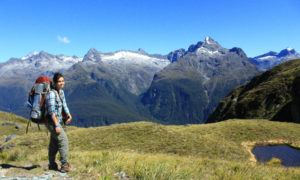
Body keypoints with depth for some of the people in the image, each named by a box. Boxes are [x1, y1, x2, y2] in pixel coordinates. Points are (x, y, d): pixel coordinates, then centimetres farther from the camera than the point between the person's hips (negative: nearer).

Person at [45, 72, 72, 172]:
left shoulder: (61, 91, 6)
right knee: (63, 140, -13)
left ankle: (52, 164, 28)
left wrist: (68, 115, -6)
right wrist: (57, 125, -25)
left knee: (54, 143, 16)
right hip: (51, 121, -9)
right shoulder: (51, 93, -20)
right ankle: (64, 165, -7)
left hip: (58, 120, 9)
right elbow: (51, 111, -24)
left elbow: (64, 105, 11)